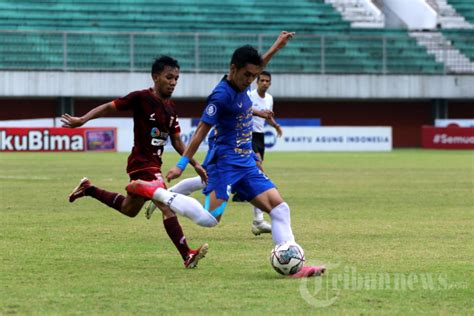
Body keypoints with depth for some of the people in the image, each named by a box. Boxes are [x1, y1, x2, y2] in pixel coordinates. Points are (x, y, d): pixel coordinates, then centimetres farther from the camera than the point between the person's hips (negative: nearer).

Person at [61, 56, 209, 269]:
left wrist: (195, 164, 11)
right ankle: (187, 255, -23)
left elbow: (177, 142, 15)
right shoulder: (141, 98, -13)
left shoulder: (170, 107, 9)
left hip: (153, 164, 9)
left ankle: (88, 189, 42)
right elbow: (109, 107, -10)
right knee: (167, 206, -20)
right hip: (142, 162, -9)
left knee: (129, 209, 26)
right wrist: (82, 120, -19)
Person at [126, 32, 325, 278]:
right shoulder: (221, 96, -17)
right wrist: (182, 164, -17)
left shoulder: (241, 85, 8)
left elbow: (255, 67, 34)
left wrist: (276, 47, 37)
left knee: (279, 208, -2)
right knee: (209, 219, -21)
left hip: (246, 163, 9)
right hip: (225, 163, -9)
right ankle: (155, 192, -6)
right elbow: (201, 130, -16)